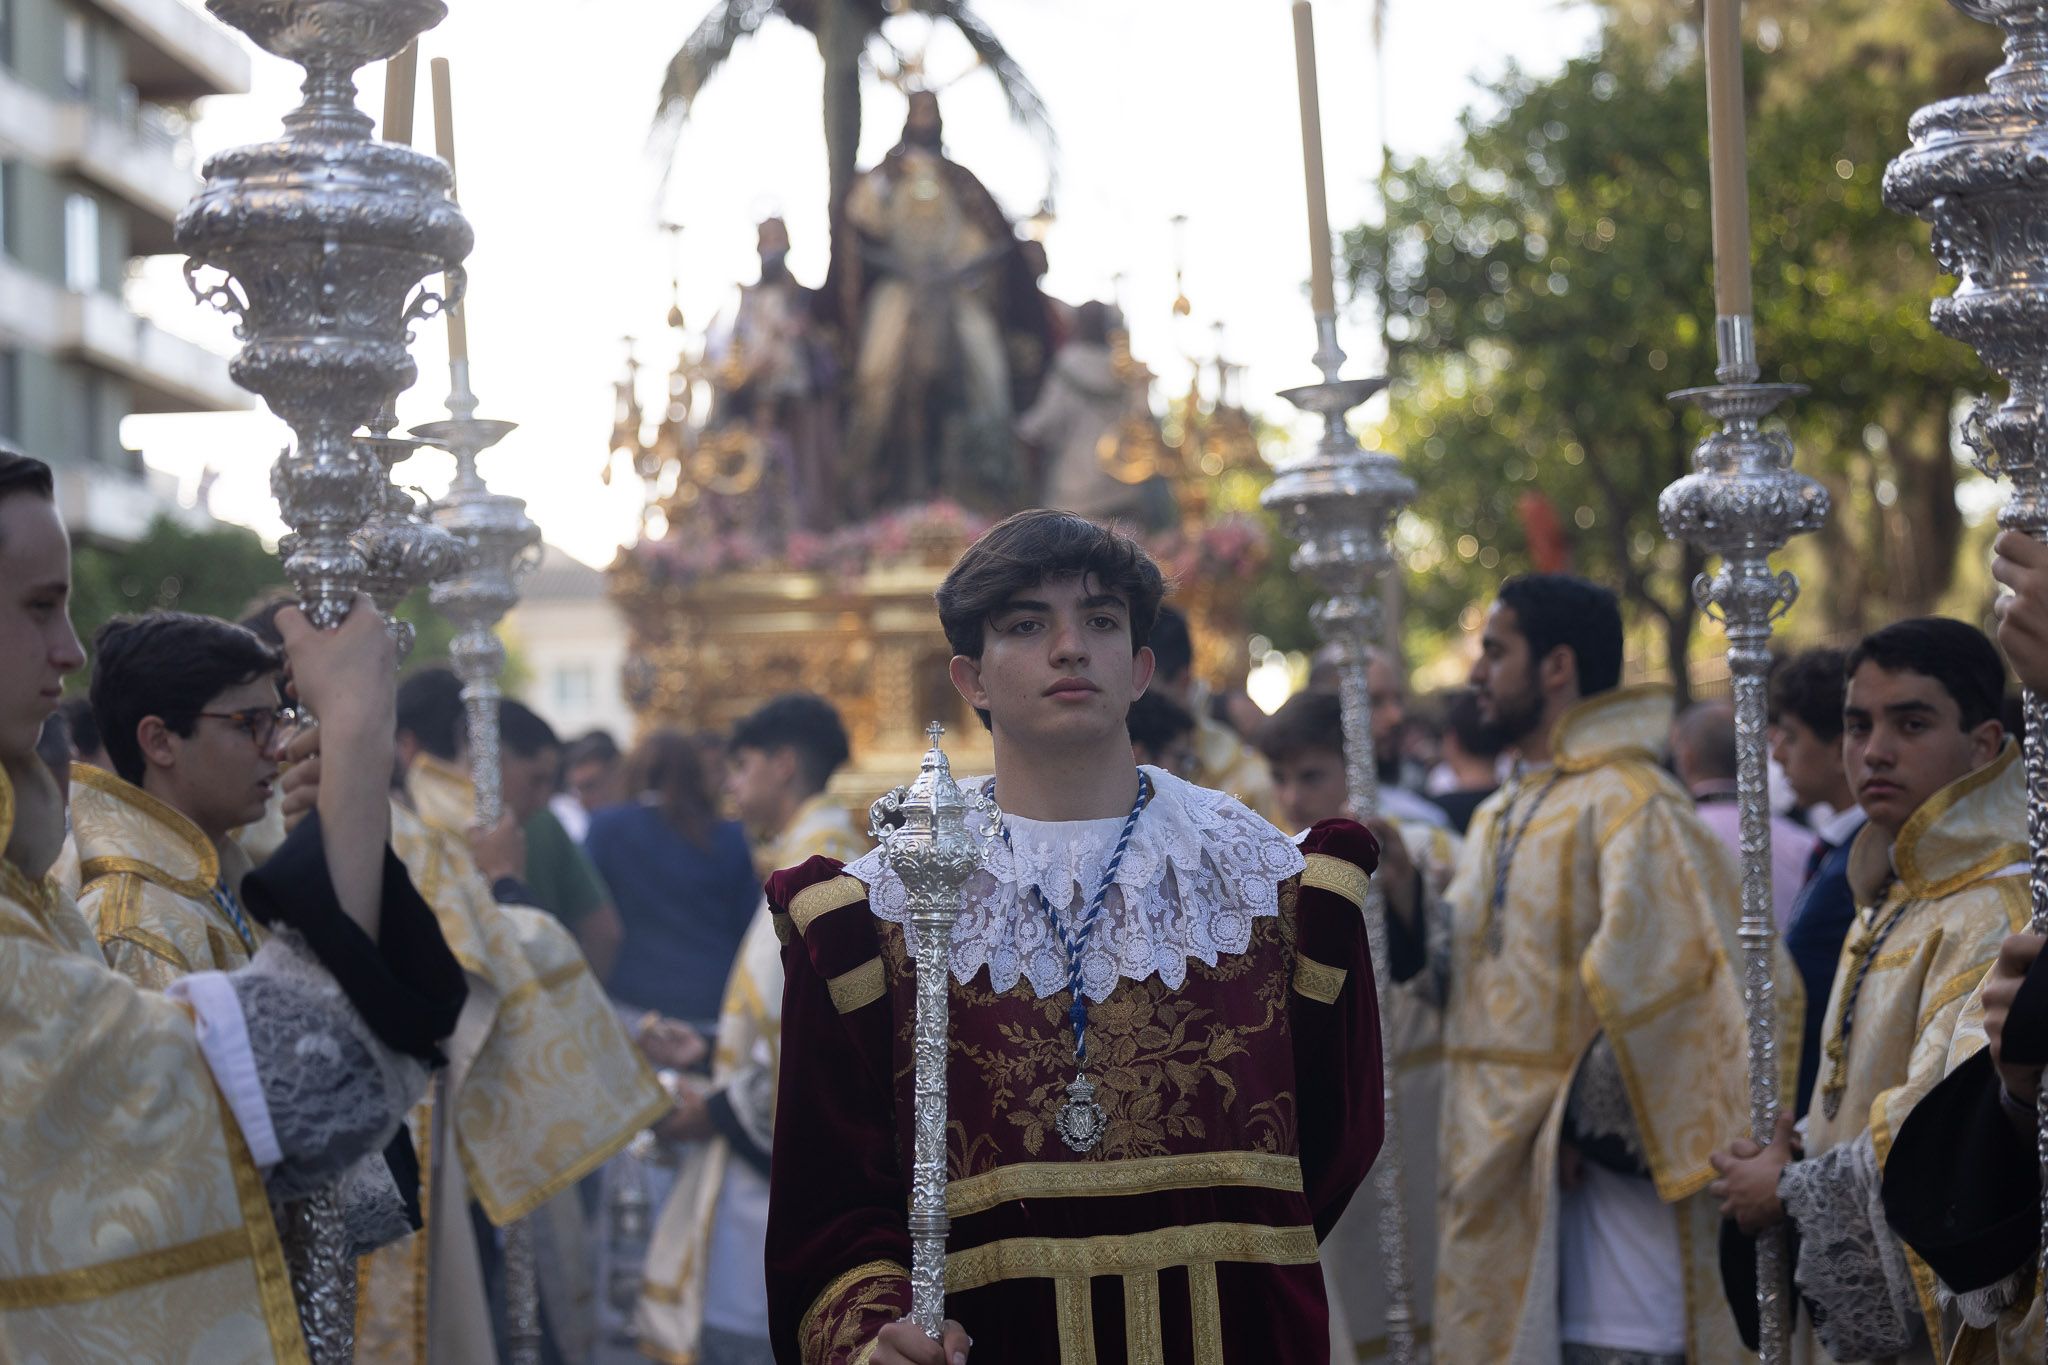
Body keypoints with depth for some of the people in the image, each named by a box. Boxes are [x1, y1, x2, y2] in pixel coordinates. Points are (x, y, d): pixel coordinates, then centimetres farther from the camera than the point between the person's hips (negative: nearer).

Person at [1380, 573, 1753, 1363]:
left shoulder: (1631, 808, -13)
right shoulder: (1501, 817, 16)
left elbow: (1650, 986, -18)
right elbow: (1466, 972, 16)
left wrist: (1590, 1121, -15)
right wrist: (1402, 896, 0)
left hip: (1600, 1162, -8)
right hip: (1505, 1164, 9)